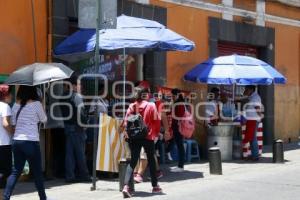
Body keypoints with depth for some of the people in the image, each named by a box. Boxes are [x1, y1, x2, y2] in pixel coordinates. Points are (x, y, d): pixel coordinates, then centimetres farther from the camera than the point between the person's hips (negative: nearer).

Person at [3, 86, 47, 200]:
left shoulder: (16, 105, 6)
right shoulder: (36, 104, -9)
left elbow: (13, 123, 13)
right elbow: (44, 120, 4)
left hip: (16, 141, 5)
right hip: (31, 142, -5)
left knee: (16, 171, 12)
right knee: (37, 172, 8)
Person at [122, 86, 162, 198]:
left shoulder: (132, 106, 1)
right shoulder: (151, 106, -7)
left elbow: (126, 121, -2)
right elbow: (156, 121, -5)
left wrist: (128, 133, 8)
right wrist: (156, 133, 9)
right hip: (148, 136, -3)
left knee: (133, 161, 5)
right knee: (151, 161, 14)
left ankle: (126, 186, -13)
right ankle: (155, 186, 23)